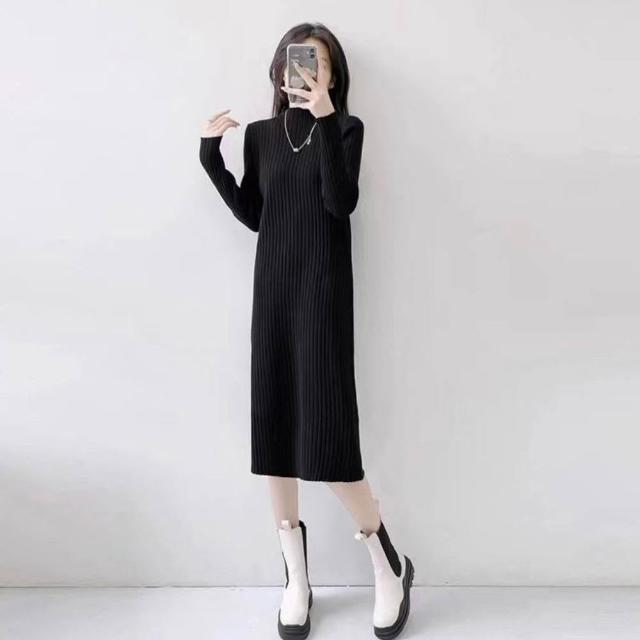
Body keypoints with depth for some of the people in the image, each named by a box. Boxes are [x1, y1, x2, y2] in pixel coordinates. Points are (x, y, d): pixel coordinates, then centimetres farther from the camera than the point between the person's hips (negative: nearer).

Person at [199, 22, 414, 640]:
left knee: (325, 429, -10)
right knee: (274, 425, 3)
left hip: (323, 290, -4)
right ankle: (296, 576, 18)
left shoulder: (345, 128, 2)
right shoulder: (260, 134, 13)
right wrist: (211, 156, 4)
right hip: (272, 289, 5)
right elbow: (253, 216, 10)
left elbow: (341, 203, -14)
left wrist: (324, 119, -19)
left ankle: (390, 564, 13)